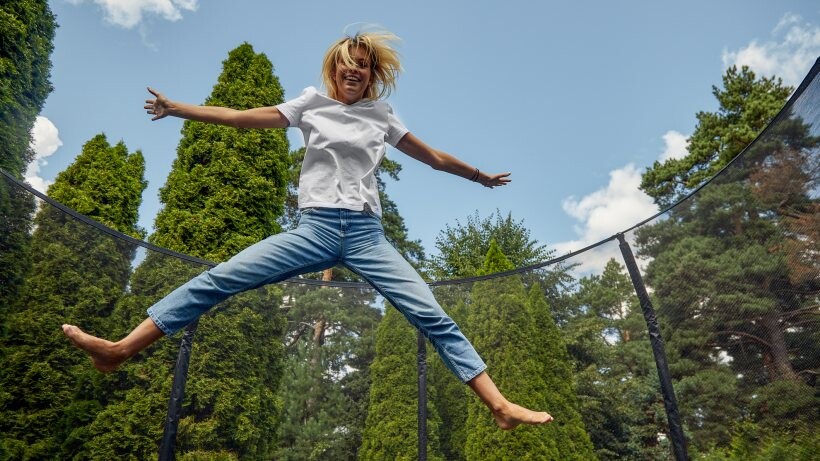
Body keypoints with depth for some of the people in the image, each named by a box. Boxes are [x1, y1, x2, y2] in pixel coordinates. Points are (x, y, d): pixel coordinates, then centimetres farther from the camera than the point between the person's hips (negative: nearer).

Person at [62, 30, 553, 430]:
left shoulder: (383, 116, 16)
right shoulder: (312, 104, 13)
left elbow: (433, 156, 24)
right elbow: (242, 117, 14)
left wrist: (480, 176, 32)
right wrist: (177, 108, 15)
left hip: (366, 233, 0)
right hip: (314, 229, 0)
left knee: (432, 316, -10)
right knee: (219, 279, -12)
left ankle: (501, 407, -7)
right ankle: (120, 349, -4)